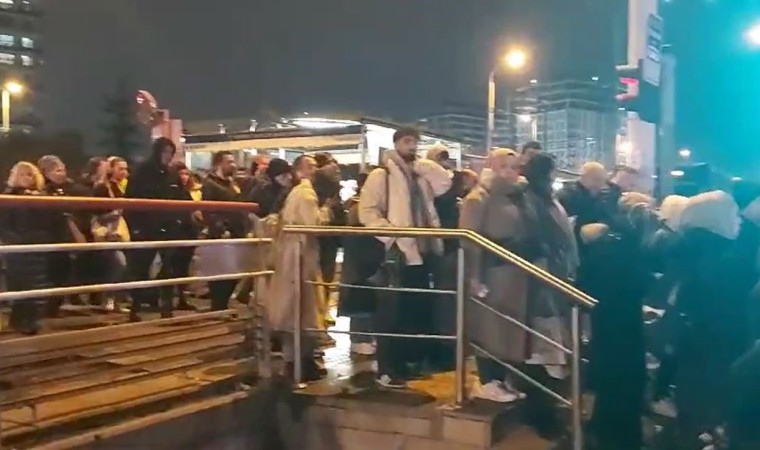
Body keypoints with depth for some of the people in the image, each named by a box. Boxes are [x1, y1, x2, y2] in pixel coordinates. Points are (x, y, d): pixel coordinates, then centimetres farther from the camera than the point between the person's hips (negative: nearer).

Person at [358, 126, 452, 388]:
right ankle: (387, 369, 4)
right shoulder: (381, 175, -2)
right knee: (393, 312, -3)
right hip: (398, 254, -7)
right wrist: (392, 235, -19)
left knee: (421, 310, 13)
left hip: (424, 251, 7)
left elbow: (446, 183, 2)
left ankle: (413, 361, 25)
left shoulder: (422, 174, 18)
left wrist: (421, 163, 1)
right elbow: (367, 211, -11)